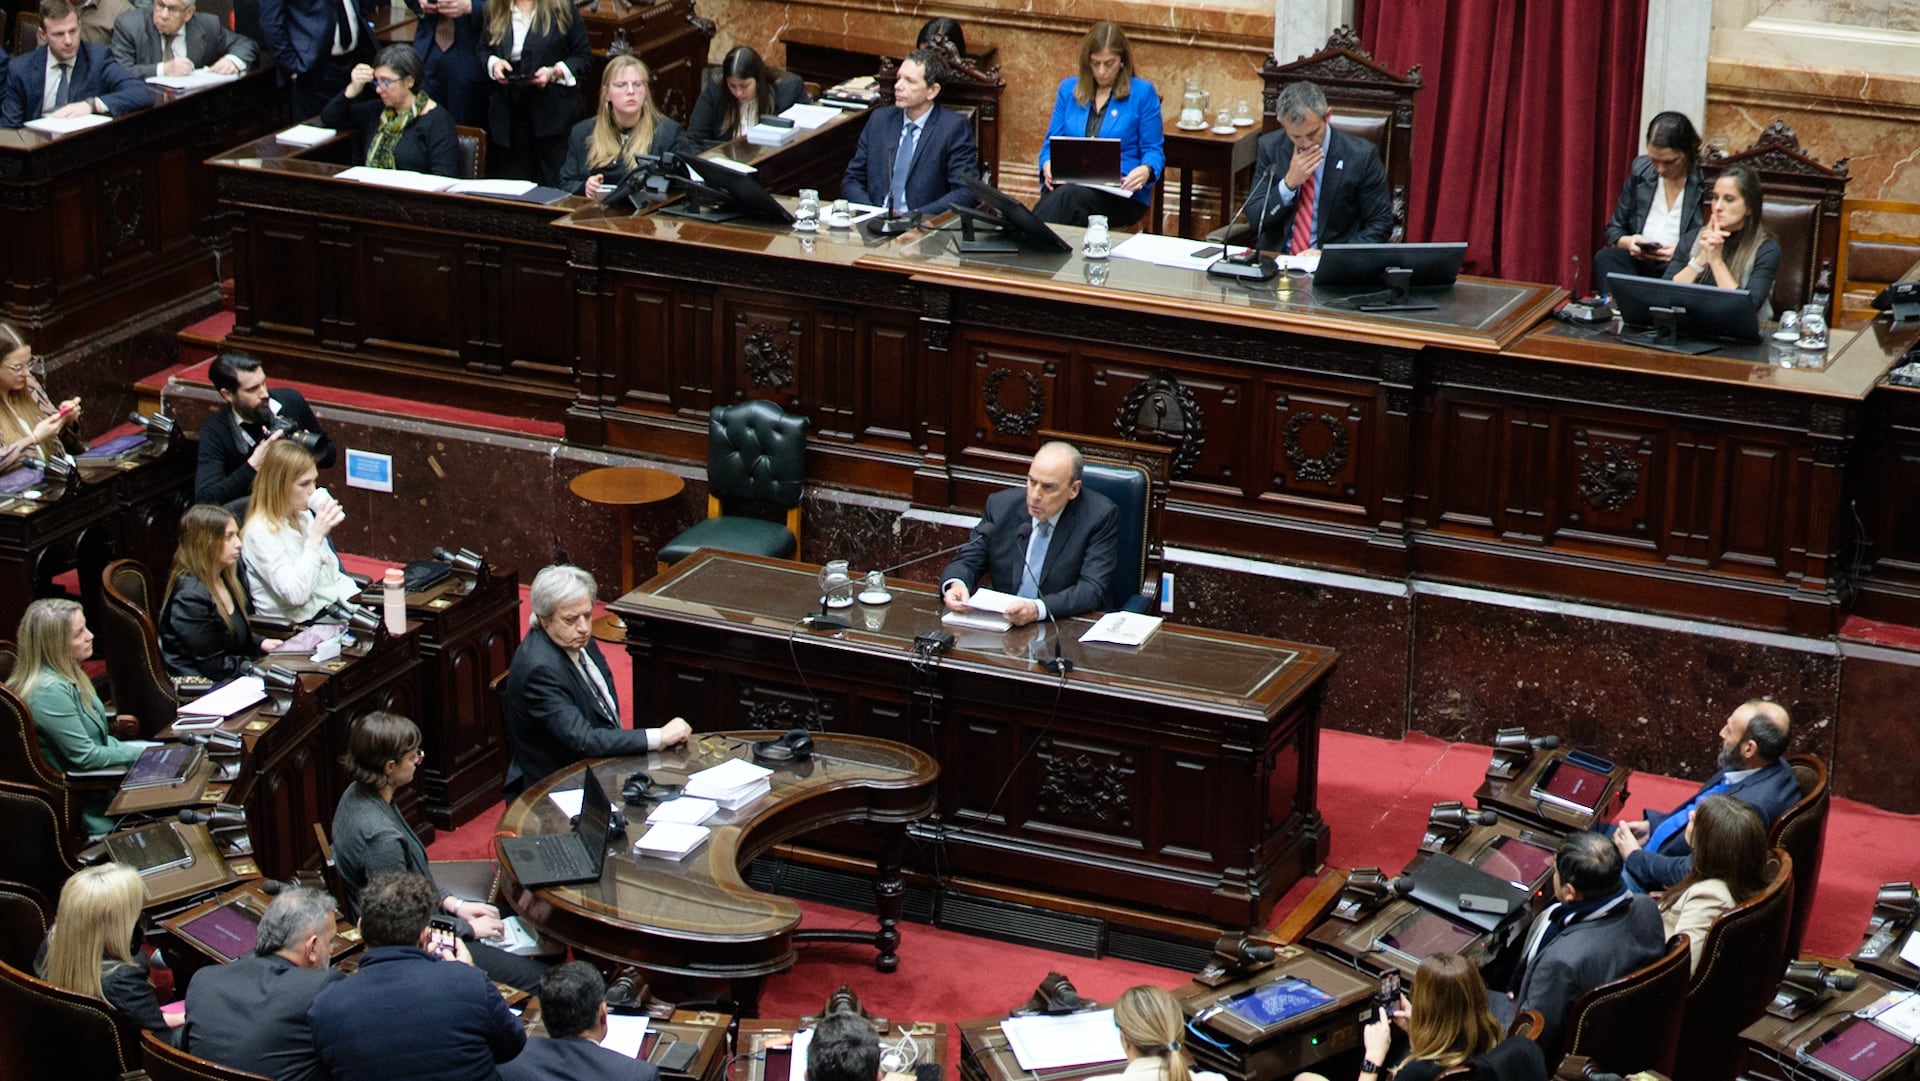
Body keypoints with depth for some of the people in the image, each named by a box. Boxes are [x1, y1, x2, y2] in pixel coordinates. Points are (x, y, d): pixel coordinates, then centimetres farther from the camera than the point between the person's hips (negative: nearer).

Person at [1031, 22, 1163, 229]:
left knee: (1069, 196, -40)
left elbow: (1153, 150, 7)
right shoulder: (1069, 88, 18)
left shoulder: (1142, 93, 8)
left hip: (1121, 195, -3)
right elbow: (1052, 142, 18)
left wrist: (1146, 170, -17)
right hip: (1068, 184, 3)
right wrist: (1048, 164, -7)